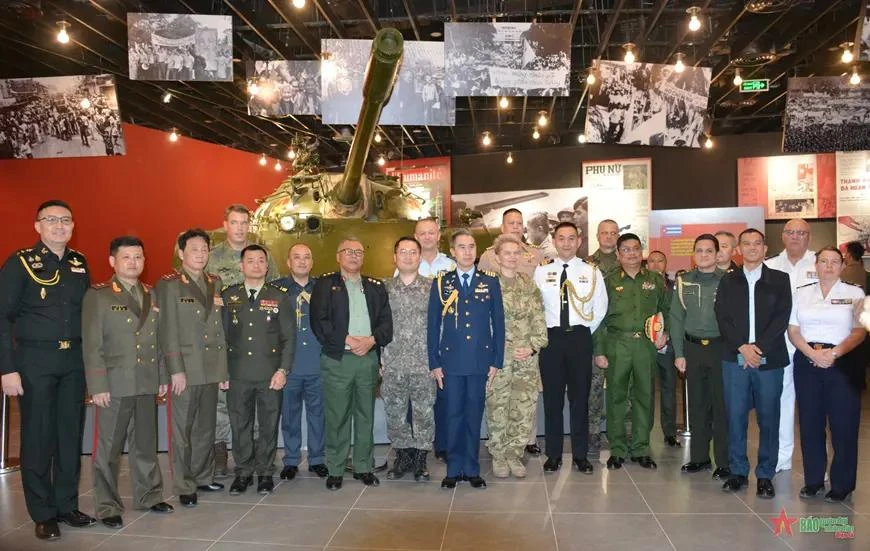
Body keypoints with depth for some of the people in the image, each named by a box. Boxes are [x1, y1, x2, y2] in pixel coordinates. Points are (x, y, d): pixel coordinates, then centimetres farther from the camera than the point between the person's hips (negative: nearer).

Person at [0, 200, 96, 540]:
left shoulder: (79, 263, 9)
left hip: (74, 359, 4)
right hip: (35, 360, -4)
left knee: (71, 434, 9)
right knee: (37, 437, 4)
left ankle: (67, 506, 22)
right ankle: (43, 514, 16)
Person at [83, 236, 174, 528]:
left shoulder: (152, 295, 12)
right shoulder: (97, 295, -4)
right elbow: (91, 345, -8)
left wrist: (163, 376, 10)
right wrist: (98, 386, -12)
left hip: (147, 383, 5)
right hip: (114, 384, -4)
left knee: (146, 443, 14)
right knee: (108, 448, 5)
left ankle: (149, 496, 28)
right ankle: (108, 507, 17)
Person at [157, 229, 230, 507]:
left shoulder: (215, 283, 11)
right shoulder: (169, 284, -4)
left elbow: (220, 328, 11)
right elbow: (167, 331, -9)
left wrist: (224, 369, 9)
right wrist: (176, 370, -13)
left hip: (211, 369, 5)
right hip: (185, 369, -5)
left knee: (206, 428, 14)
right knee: (183, 431, 3)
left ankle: (203, 477, 28)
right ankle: (184, 487, 14)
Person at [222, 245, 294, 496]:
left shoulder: (280, 296, 2)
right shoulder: (228, 296, 6)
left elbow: (289, 336, 1)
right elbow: (221, 334, 7)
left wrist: (283, 370, -7)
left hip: (270, 374, -1)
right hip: (237, 374, 1)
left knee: (269, 426, 7)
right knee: (240, 425, 9)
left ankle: (265, 473, 21)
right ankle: (243, 472, 23)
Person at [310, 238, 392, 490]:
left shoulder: (376, 286, 14)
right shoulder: (325, 285, 4)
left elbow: (386, 322, 8)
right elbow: (319, 322, -6)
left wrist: (372, 340, -10)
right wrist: (347, 340, -13)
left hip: (369, 358, 3)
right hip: (337, 359, -3)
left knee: (366, 416, 9)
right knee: (337, 417, 1)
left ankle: (363, 467, 19)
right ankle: (335, 470, 12)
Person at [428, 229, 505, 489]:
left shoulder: (490, 282, 5)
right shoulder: (441, 283, 4)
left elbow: (498, 322, 5)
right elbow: (433, 325, 4)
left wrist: (496, 361, 0)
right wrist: (434, 363, 0)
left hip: (480, 361, 0)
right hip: (451, 361, 0)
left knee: (474, 416, 8)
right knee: (453, 415, 5)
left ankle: (472, 469, 19)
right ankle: (454, 469, 17)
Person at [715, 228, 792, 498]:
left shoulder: (779, 280, 8)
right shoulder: (728, 281, 11)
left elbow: (782, 317, -2)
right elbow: (722, 317, 2)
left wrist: (759, 347, -12)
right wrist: (742, 347, -11)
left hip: (770, 359, -1)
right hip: (735, 357, 1)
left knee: (768, 418, 3)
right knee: (735, 416, 3)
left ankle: (765, 475, 14)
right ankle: (738, 472, 14)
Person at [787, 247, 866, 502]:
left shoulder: (855, 293, 3)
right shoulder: (802, 293, 10)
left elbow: (859, 331, -3)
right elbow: (793, 330, 6)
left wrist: (834, 353, -17)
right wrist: (813, 354, -10)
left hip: (843, 362, -2)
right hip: (807, 362, 2)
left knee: (843, 424, 0)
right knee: (810, 423, 6)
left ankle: (842, 483, 12)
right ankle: (813, 480, 17)